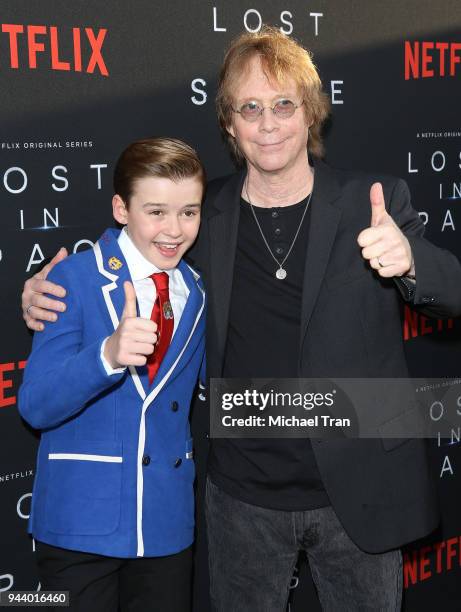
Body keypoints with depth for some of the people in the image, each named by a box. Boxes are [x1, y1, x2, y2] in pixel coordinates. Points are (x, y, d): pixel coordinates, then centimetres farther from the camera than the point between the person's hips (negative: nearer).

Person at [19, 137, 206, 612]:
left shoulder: (196, 293, 4)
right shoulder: (74, 280, -10)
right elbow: (35, 406, -17)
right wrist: (107, 355, -34)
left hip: (167, 521, 4)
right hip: (82, 522, -4)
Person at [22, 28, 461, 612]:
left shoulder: (373, 202, -7)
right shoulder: (203, 214, -3)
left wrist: (408, 259, -32)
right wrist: (50, 297, -9)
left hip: (357, 493, -1)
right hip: (243, 495, 2)